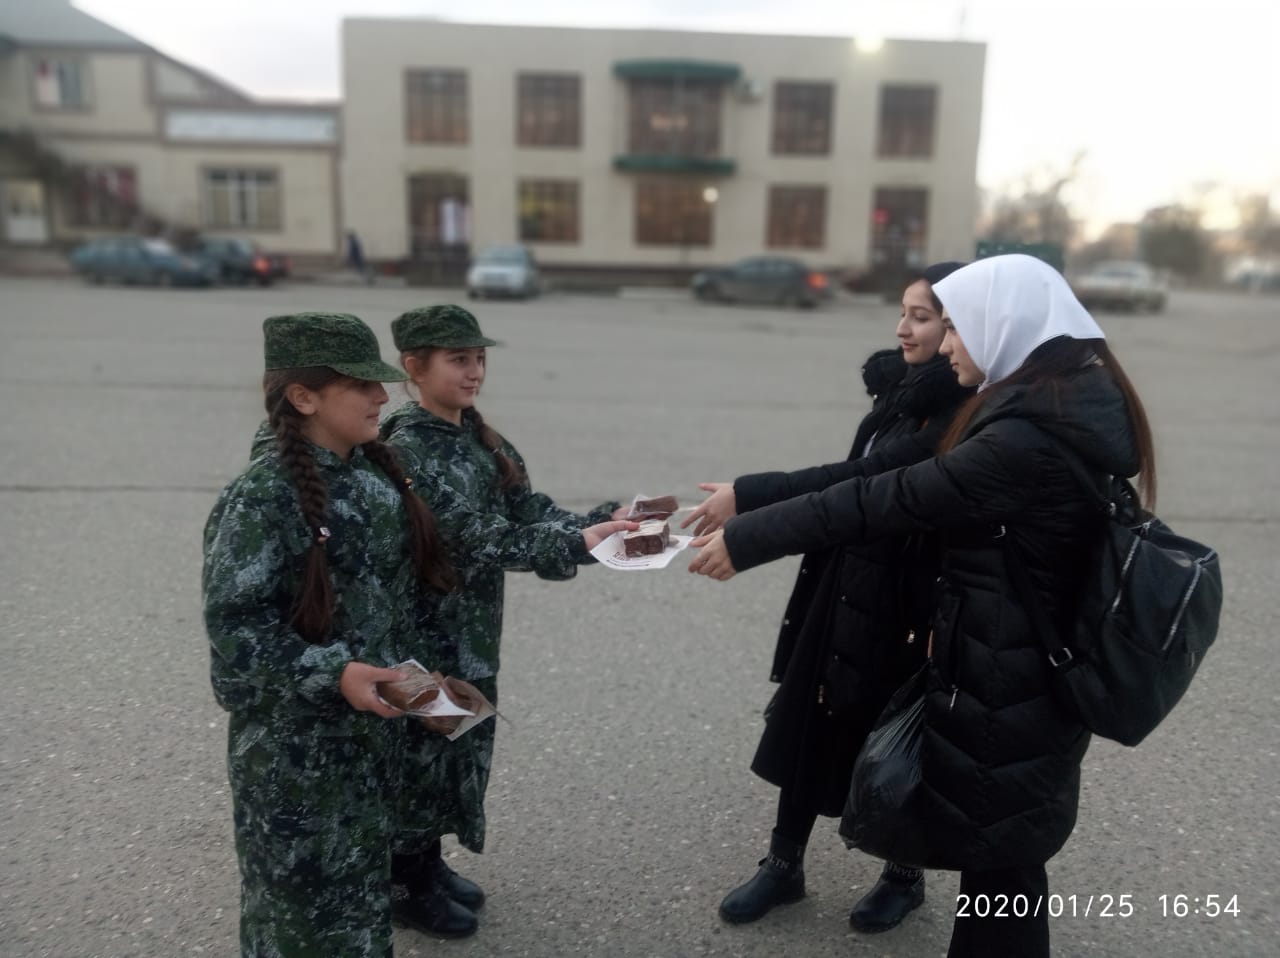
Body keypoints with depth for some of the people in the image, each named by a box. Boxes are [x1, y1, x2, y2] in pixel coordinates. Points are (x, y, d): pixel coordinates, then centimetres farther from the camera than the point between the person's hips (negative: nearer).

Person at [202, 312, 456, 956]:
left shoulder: (377, 472, 1)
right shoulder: (264, 496, -21)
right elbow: (232, 623, -20)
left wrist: (399, 673, 11)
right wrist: (332, 674, -28)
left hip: (371, 717, 7)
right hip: (293, 735, -6)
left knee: (362, 865, 22)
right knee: (301, 875, 12)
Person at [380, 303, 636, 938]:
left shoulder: (481, 438, 6)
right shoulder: (407, 449, -20)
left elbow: (530, 511, 1)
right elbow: (480, 538, -28)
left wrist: (604, 517, -14)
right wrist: (578, 545, -34)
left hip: (472, 630, 8)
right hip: (425, 631, -8)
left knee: (461, 743, 18)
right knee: (424, 748, 7)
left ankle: (429, 863, 38)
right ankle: (407, 884, 28)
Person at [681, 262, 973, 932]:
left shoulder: (964, 413, -19)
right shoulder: (903, 390, 5)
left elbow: (867, 479, -28)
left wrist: (748, 496, -30)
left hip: (905, 603, -7)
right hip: (841, 585, 7)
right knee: (807, 721, 13)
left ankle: (905, 875, 38)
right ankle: (783, 865, 31)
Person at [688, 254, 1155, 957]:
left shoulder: (1032, 436, -26)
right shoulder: (1073, 408, 5)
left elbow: (889, 499, -25)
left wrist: (745, 541, -17)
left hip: (1002, 692, -9)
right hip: (1026, 677, 9)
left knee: (998, 865, 11)